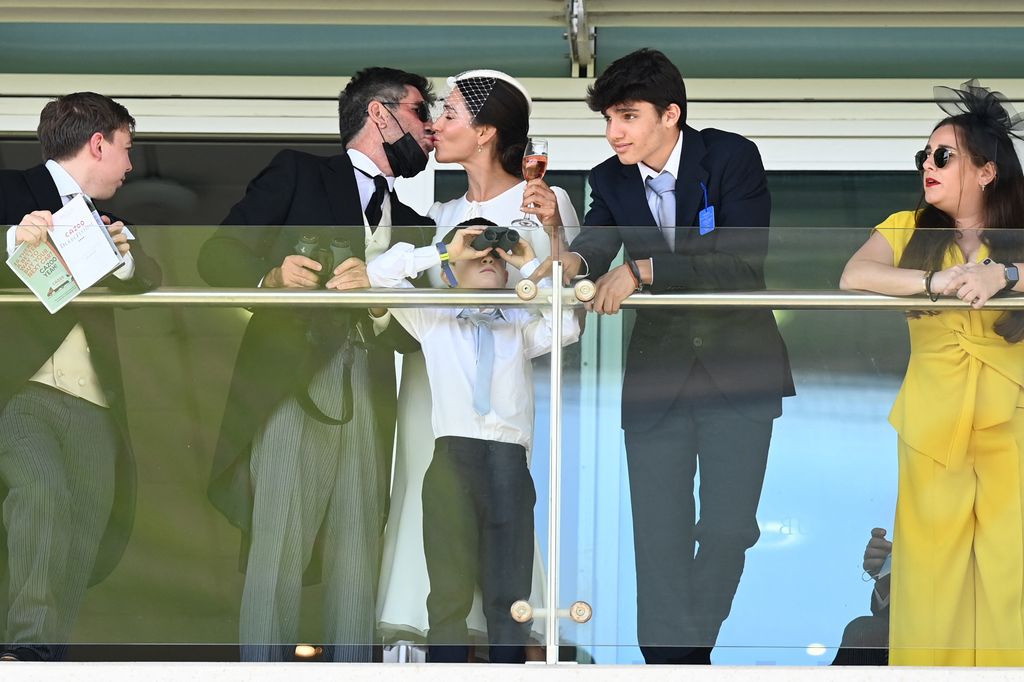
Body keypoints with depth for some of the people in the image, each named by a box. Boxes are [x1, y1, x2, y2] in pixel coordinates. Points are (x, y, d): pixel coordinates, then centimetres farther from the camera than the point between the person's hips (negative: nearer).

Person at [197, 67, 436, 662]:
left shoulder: (413, 227, 28)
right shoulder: (298, 173, 15)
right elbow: (219, 255, 5)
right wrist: (270, 276, -16)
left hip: (368, 398, 5)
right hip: (292, 383, -4)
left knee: (359, 563, -5)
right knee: (278, 551, -14)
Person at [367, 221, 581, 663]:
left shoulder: (520, 325, 22)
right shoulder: (433, 319, 21)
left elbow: (566, 329, 2)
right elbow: (380, 274, 12)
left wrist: (532, 266, 7)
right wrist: (444, 251, 8)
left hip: (509, 461, 1)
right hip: (452, 457, -1)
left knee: (510, 596, -3)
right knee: (450, 591, -5)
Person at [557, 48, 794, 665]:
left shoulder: (731, 158, -11)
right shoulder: (611, 181, 3)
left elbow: (744, 258, -22)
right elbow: (595, 242, -11)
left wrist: (642, 270, -29)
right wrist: (571, 260, -36)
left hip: (738, 367, -3)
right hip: (658, 375, 3)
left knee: (729, 526, 1)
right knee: (659, 533, -2)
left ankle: (691, 642, 18)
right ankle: (667, 656, 2)